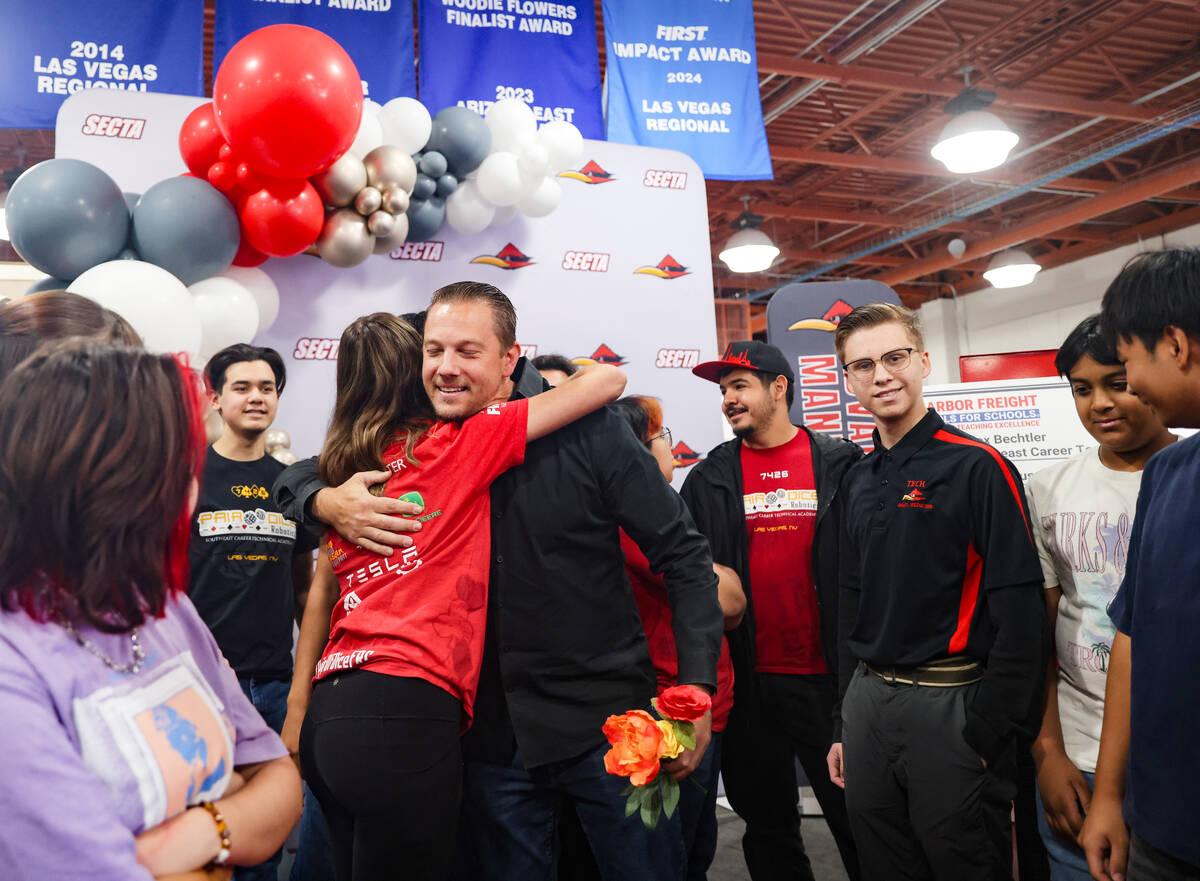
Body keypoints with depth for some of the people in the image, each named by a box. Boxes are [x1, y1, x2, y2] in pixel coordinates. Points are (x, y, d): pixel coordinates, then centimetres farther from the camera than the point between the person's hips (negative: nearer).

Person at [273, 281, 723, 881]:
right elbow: (294, 478, 12)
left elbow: (683, 555, -8)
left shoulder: (587, 432, -11)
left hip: (606, 722, -3)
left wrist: (696, 687, -16)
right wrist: (326, 501, -12)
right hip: (492, 736, 4)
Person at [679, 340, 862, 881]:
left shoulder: (842, 466, 0)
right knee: (768, 827, 16)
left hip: (827, 677, -2)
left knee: (858, 822, 9)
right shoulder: (708, 481, 5)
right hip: (748, 683, 2)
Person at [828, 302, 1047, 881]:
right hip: (868, 700, 6)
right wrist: (845, 724, 14)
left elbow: (1020, 615, -14)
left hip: (951, 705, -6)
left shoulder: (978, 467, -10)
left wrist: (990, 735, -15)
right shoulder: (858, 479, 9)